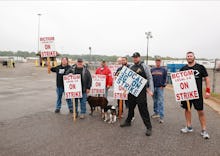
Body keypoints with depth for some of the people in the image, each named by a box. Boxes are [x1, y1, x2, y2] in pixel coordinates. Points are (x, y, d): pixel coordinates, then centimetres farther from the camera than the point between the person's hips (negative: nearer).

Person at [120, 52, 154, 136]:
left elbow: (150, 78, -7)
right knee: (130, 106, 17)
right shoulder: (131, 67, 12)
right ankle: (128, 121, 36)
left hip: (141, 90, -5)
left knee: (143, 108, -5)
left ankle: (149, 127, 5)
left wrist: (151, 90, -15)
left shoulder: (144, 66, -3)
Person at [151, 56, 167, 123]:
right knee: (155, 101, 12)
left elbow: (165, 79, 2)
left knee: (160, 102, -7)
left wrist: (163, 85, -6)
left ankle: (161, 116, -6)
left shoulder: (163, 70, 4)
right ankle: (156, 113, 26)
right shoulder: (152, 70, 10)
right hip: (153, 87, 3)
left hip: (160, 88, -3)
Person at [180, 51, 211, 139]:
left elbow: (206, 79, 1)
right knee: (187, 109, 11)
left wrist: (207, 91, -7)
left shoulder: (200, 67, -1)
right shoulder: (183, 69, 5)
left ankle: (204, 130, 10)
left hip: (197, 93, -3)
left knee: (200, 111, 0)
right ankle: (189, 127, 25)